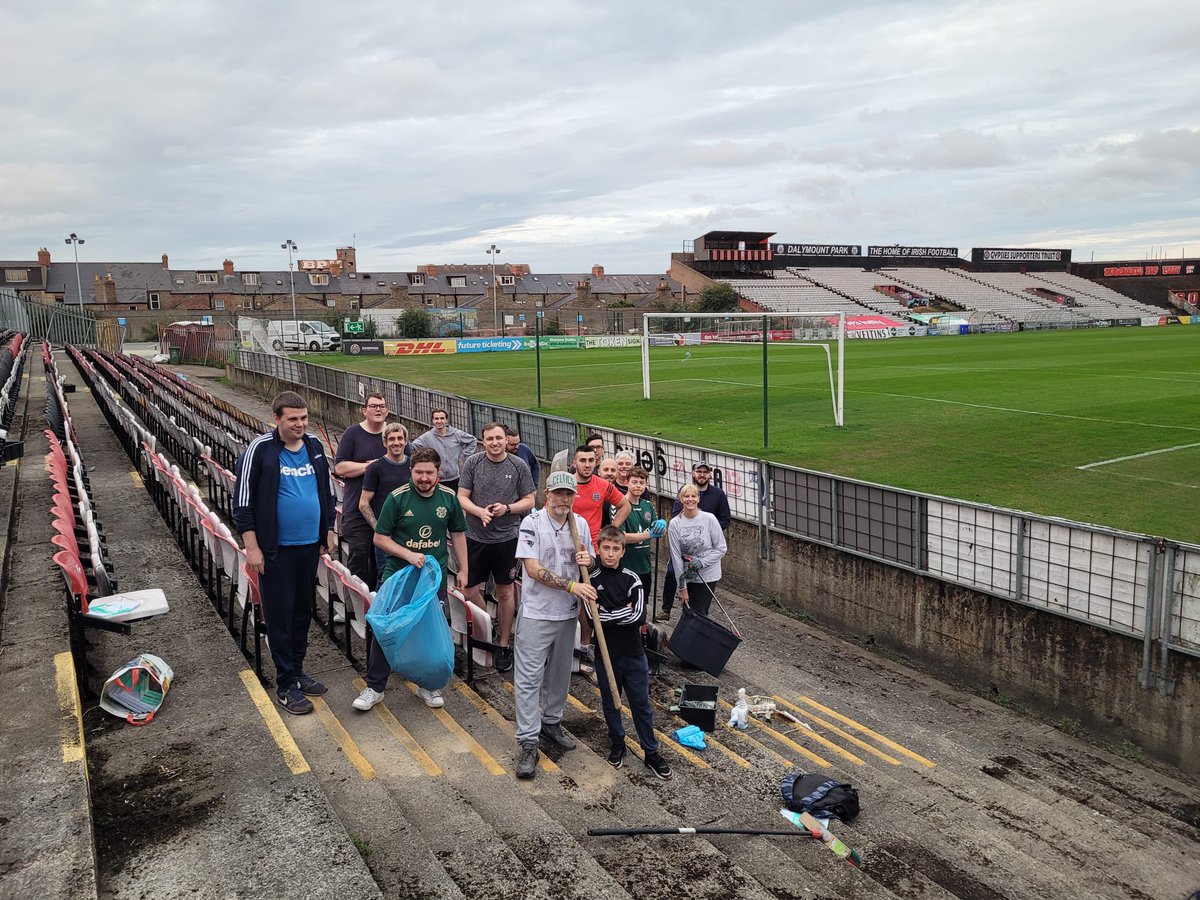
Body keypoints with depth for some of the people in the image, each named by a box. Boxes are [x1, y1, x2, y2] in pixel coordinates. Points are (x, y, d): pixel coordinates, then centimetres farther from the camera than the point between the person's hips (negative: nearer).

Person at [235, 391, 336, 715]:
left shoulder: (315, 447, 5)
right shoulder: (260, 449, -12)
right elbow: (243, 501, -9)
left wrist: (328, 531, 15)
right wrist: (252, 547, -12)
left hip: (310, 545, 6)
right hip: (276, 549, -5)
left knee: (303, 611, 15)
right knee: (280, 615, 2)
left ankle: (297, 671, 30)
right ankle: (286, 685, 13)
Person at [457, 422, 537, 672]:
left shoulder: (519, 465, -3)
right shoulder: (473, 463, -2)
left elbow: (529, 500, 1)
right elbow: (462, 497, 0)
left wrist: (507, 508, -16)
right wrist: (480, 511, -18)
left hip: (506, 538, -1)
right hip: (476, 537, 1)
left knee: (505, 591, 10)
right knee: (470, 590, 4)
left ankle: (504, 643, 24)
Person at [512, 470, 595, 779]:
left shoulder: (581, 524, 5)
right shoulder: (532, 523, -12)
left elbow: (590, 565, 17)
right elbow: (533, 569, -18)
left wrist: (587, 560, -8)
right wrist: (572, 585, -22)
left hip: (568, 612, 5)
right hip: (536, 613, -5)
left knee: (560, 673, 18)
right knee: (529, 678, -3)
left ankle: (551, 722, 37)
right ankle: (528, 743, 3)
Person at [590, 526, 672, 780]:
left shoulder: (632, 579, -3)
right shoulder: (592, 579, -7)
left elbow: (638, 616, -15)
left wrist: (606, 614, -15)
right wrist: (624, 611, -14)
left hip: (633, 652, 1)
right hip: (606, 653, -1)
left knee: (642, 704, 9)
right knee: (610, 702, 15)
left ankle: (651, 753, 21)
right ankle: (617, 744, 35)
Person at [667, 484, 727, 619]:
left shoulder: (709, 519, -9)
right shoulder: (674, 524, -5)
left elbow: (721, 548, -3)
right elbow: (676, 556, -4)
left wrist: (702, 562, -17)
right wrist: (682, 587, -4)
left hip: (707, 576, -2)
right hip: (687, 576, 2)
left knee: (698, 614, -5)